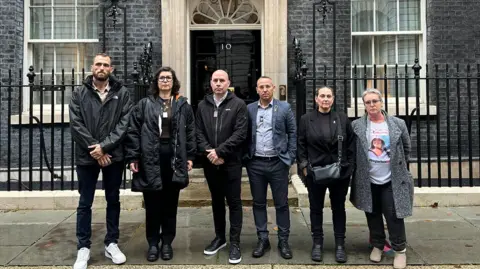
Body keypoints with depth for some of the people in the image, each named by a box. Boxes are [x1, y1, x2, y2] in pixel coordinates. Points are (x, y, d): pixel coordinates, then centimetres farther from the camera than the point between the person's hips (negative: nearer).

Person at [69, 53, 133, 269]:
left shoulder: (121, 93, 1)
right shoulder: (79, 94, 3)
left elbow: (125, 123, -7)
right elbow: (76, 125, -5)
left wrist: (104, 146, -15)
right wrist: (95, 149, -13)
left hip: (113, 156, 0)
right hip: (86, 156, 0)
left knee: (113, 200, 11)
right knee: (85, 203, 7)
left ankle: (111, 243, 25)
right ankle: (83, 247, 19)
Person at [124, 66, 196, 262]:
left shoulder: (182, 105, 7)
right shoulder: (144, 104, 4)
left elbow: (190, 131, 7)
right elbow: (133, 131, 1)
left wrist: (190, 156, 0)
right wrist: (132, 157, -6)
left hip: (174, 158, 1)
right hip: (150, 159, -1)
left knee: (170, 204, 9)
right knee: (152, 204, 6)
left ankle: (167, 242, 22)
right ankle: (153, 243, 19)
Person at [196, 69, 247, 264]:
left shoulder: (238, 105, -3)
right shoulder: (203, 105, 9)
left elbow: (240, 134, -11)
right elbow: (199, 133, 4)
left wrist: (219, 151, -16)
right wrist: (208, 152, -11)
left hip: (231, 162, -4)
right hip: (210, 163, 4)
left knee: (234, 202, 2)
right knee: (216, 201, 15)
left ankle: (235, 243, 12)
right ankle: (219, 237, 29)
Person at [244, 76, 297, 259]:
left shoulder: (284, 108, 1)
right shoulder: (249, 109, 6)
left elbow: (292, 133, 2)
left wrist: (290, 158, -3)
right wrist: (245, 157, 0)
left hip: (278, 163, -2)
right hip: (255, 164, 2)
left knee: (281, 204, 6)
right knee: (259, 203, 10)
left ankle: (283, 241, 19)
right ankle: (262, 239, 22)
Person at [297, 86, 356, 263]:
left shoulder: (342, 118, 5)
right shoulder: (306, 119, 2)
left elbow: (351, 143, 6)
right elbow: (301, 144, 3)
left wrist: (350, 166, 1)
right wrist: (304, 166, -5)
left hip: (340, 172, 1)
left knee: (338, 208, 10)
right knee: (316, 208, 9)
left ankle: (340, 245, 21)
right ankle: (317, 243, 22)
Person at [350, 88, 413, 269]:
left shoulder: (398, 124, -2)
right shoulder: (356, 126, -5)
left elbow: (406, 148, 10)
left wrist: (399, 167, 13)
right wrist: (360, 167, 4)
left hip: (392, 181, -1)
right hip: (368, 181, 1)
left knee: (394, 217, 2)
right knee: (373, 217, 14)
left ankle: (400, 250, 19)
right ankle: (377, 246, 31)